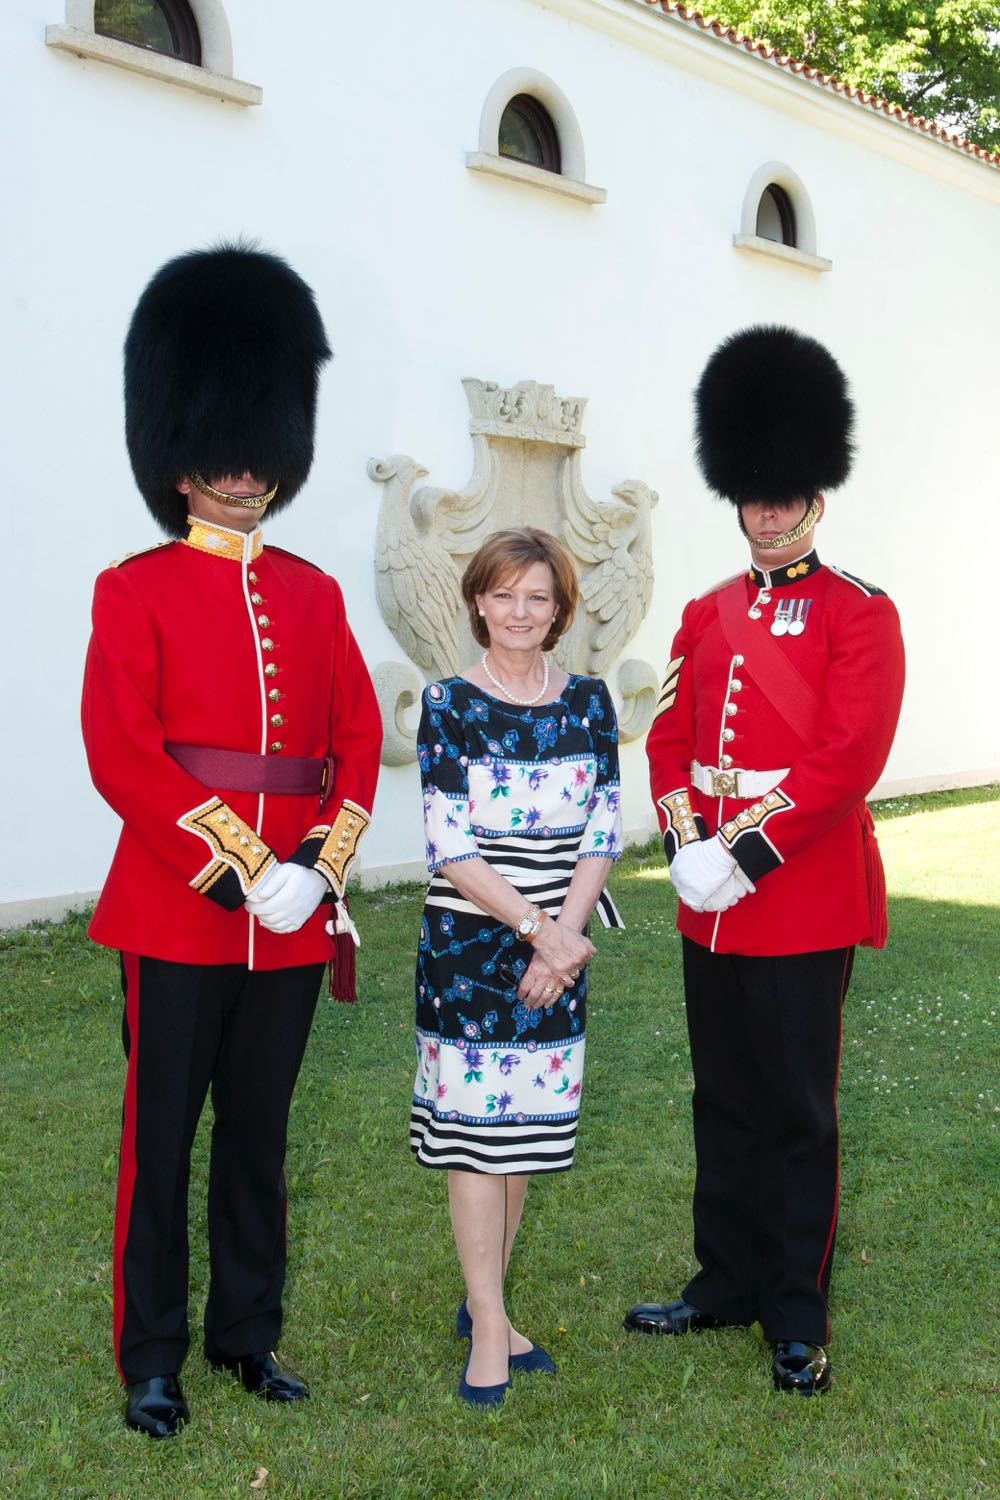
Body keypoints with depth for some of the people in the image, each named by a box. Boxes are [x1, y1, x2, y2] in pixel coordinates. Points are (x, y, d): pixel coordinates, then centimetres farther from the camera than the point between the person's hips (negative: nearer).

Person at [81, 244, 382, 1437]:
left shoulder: (314, 595, 11)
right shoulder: (135, 591, -3)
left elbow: (359, 741, 7)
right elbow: (122, 756, -12)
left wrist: (319, 865, -8)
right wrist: (240, 866, -17)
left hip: (295, 917, 4)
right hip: (178, 909, -4)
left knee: (260, 1134, 15)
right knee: (162, 1136, 5)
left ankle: (247, 1331, 29)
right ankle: (150, 1358, 19)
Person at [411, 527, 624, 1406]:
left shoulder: (590, 702, 4)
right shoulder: (449, 705, -6)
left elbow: (603, 832, 2)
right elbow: (451, 849, -12)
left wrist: (563, 934, -10)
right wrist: (535, 929, -17)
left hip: (560, 947, 4)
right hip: (469, 944, -4)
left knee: (530, 1123, 12)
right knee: (475, 1125, 0)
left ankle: (486, 1300, 28)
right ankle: (489, 1325, 12)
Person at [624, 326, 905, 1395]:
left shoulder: (859, 615, -6)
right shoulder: (707, 617, 12)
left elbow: (847, 762, -15)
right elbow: (669, 739, 9)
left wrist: (741, 853, -19)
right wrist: (686, 846, -8)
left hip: (803, 900, -6)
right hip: (709, 905, 6)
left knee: (797, 1113, 4)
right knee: (724, 1104, 16)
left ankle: (797, 1317, 18)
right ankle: (727, 1284, 31)